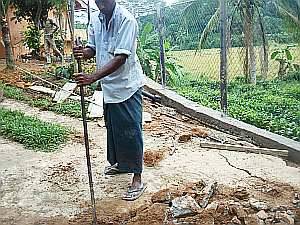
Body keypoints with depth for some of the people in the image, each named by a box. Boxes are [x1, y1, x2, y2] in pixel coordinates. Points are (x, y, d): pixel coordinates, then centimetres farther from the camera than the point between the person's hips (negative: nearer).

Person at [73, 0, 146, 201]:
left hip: (127, 84, -7)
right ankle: (119, 162, 40)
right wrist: (84, 53, -18)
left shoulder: (126, 20, -20)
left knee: (130, 131, -4)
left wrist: (93, 77, -33)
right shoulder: (95, 19, 4)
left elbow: (121, 58, -26)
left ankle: (137, 179, 6)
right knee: (113, 126, 19)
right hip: (109, 84, 8)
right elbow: (93, 48, 7)